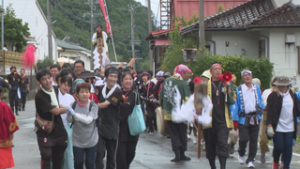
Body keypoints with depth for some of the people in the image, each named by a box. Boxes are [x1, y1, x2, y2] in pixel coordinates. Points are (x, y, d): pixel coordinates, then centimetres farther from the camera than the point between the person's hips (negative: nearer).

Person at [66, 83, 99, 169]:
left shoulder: (93, 105, -14)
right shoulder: (74, 105, -6)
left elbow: (88, 120, -24)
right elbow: (69, 120, 3)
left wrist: (74, 114, -30)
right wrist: (69, 114, -20)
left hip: (91, 140, -2)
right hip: (77, 140, 2)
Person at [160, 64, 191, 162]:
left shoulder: (166, 81, 2)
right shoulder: (183, 84, -13)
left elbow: (161, 97, 8)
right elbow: (187, 99, -15)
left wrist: (164, 108, 18)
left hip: (168, 113, 4)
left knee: (174, 133, 8)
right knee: (182, 133, 11)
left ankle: (177, 154, 0)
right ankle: (182, 153, 16)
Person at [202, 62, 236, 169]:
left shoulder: (227, 84, 11)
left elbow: (232, 100, 0)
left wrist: (228, 88, -13)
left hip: (223, 121, 0)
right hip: (209, 121, 0)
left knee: (223, 144, -13)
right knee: (210, 146, 8)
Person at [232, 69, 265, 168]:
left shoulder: (256, 88, 11)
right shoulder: (239, 90, 0)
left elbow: (260, 101, 18)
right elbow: (236, 105, -1)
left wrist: (262, 109, 2)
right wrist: (235, 120, -4)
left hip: (255, 118, 3)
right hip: (243, 118, -3)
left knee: (253, 140, 2)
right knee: (243, 139, -8)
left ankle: (250, 160, 13)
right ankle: (241, 154, 21)